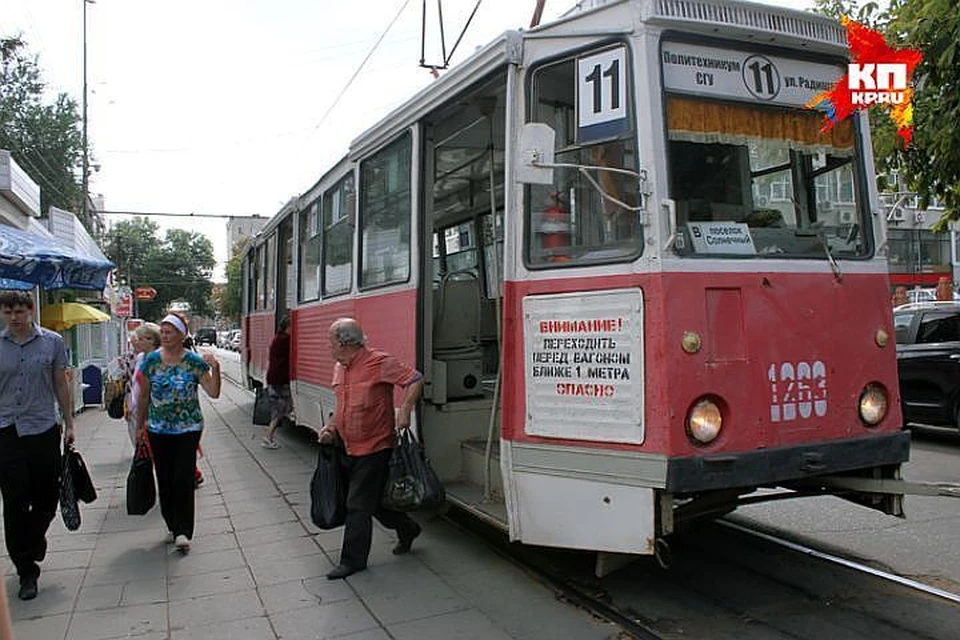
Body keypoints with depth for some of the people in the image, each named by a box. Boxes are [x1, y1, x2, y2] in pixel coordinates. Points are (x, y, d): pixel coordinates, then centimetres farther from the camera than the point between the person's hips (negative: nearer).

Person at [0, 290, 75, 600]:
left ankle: (30, 546, 35)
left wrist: (69, 424, 7)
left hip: (44, 429, 0)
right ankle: (26, 571, 14)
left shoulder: (52, 342, 1)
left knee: (47, 498, 7)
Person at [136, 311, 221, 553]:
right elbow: (144, 395, 10)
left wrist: (215, 369, -24)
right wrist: (140, 425, 13)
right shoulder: (151, 360, 1)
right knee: (164, 479, 9)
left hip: (188, 428, -3)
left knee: (183, 479, -7)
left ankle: (183, 531, 0)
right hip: (158, 429, 3)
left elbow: (214, 393, -9)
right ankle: (172, 526, 24)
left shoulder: (194, 361, -6)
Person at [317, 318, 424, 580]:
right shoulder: (339, 368, 10)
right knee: (373, 501, 18)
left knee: (358, 506, -3)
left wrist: (404, 411, -24)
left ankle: (353, 561, 11)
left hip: (374, 449, -9)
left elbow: (415, 379, -17)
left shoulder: (379, 363, -17)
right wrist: (332, 427, 7)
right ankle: (407, 529, 39)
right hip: (350, 449, 9)